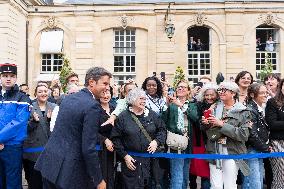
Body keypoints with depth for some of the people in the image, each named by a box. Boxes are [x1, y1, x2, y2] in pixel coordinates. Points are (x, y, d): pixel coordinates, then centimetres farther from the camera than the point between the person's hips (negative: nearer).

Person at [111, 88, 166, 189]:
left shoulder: (152, 115, 7)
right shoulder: (123, 117, -2)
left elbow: (162, 129, 11)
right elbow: (115, 138, -3)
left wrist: (156, 141, -7)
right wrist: (124, 155, -8)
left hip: (150, 159, 3)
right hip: (131, 160, -2)